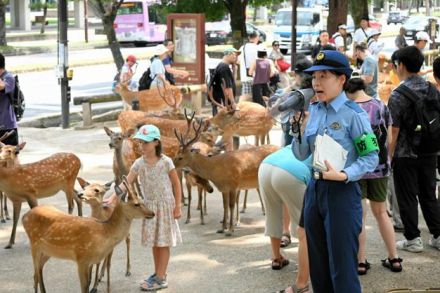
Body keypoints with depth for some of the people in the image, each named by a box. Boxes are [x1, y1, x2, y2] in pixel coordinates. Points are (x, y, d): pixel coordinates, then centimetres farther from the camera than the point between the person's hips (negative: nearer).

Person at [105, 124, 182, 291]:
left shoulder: (166, 162, -13)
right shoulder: (139, 163, -3)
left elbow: (176, 184, -7)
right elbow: (127, 182, -11)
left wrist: (177, 206, -9)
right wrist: (113, 197, -26)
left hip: (165, 205, -5)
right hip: (149, 206, 5)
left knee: (163, 242, 1)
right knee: (154, 242, 13)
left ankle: (160, 279, 4)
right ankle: (158, 274, 24)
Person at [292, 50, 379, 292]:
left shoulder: (353, 114, -13)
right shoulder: (314, 110, 6)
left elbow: (370, 159, -12)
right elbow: (301, 154, 9)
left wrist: (342, 175, -25)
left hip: (342, 192, -7)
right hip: (314, 188, 7)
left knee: (342, 267, -1)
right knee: (318, 266, 16)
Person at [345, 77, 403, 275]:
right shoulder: (382, 107, 0)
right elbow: (387, 138, 5)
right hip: (380, 167, 4)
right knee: (381, 212, 16)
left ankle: (361, 262, 9)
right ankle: (394, 259, 20)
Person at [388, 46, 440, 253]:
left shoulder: (398, 94, -15)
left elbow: (394, 131, -15)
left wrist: (388, 156, -7)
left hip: (406, 155, -5)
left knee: (407, 197, 6)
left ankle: (413, 239, 11)